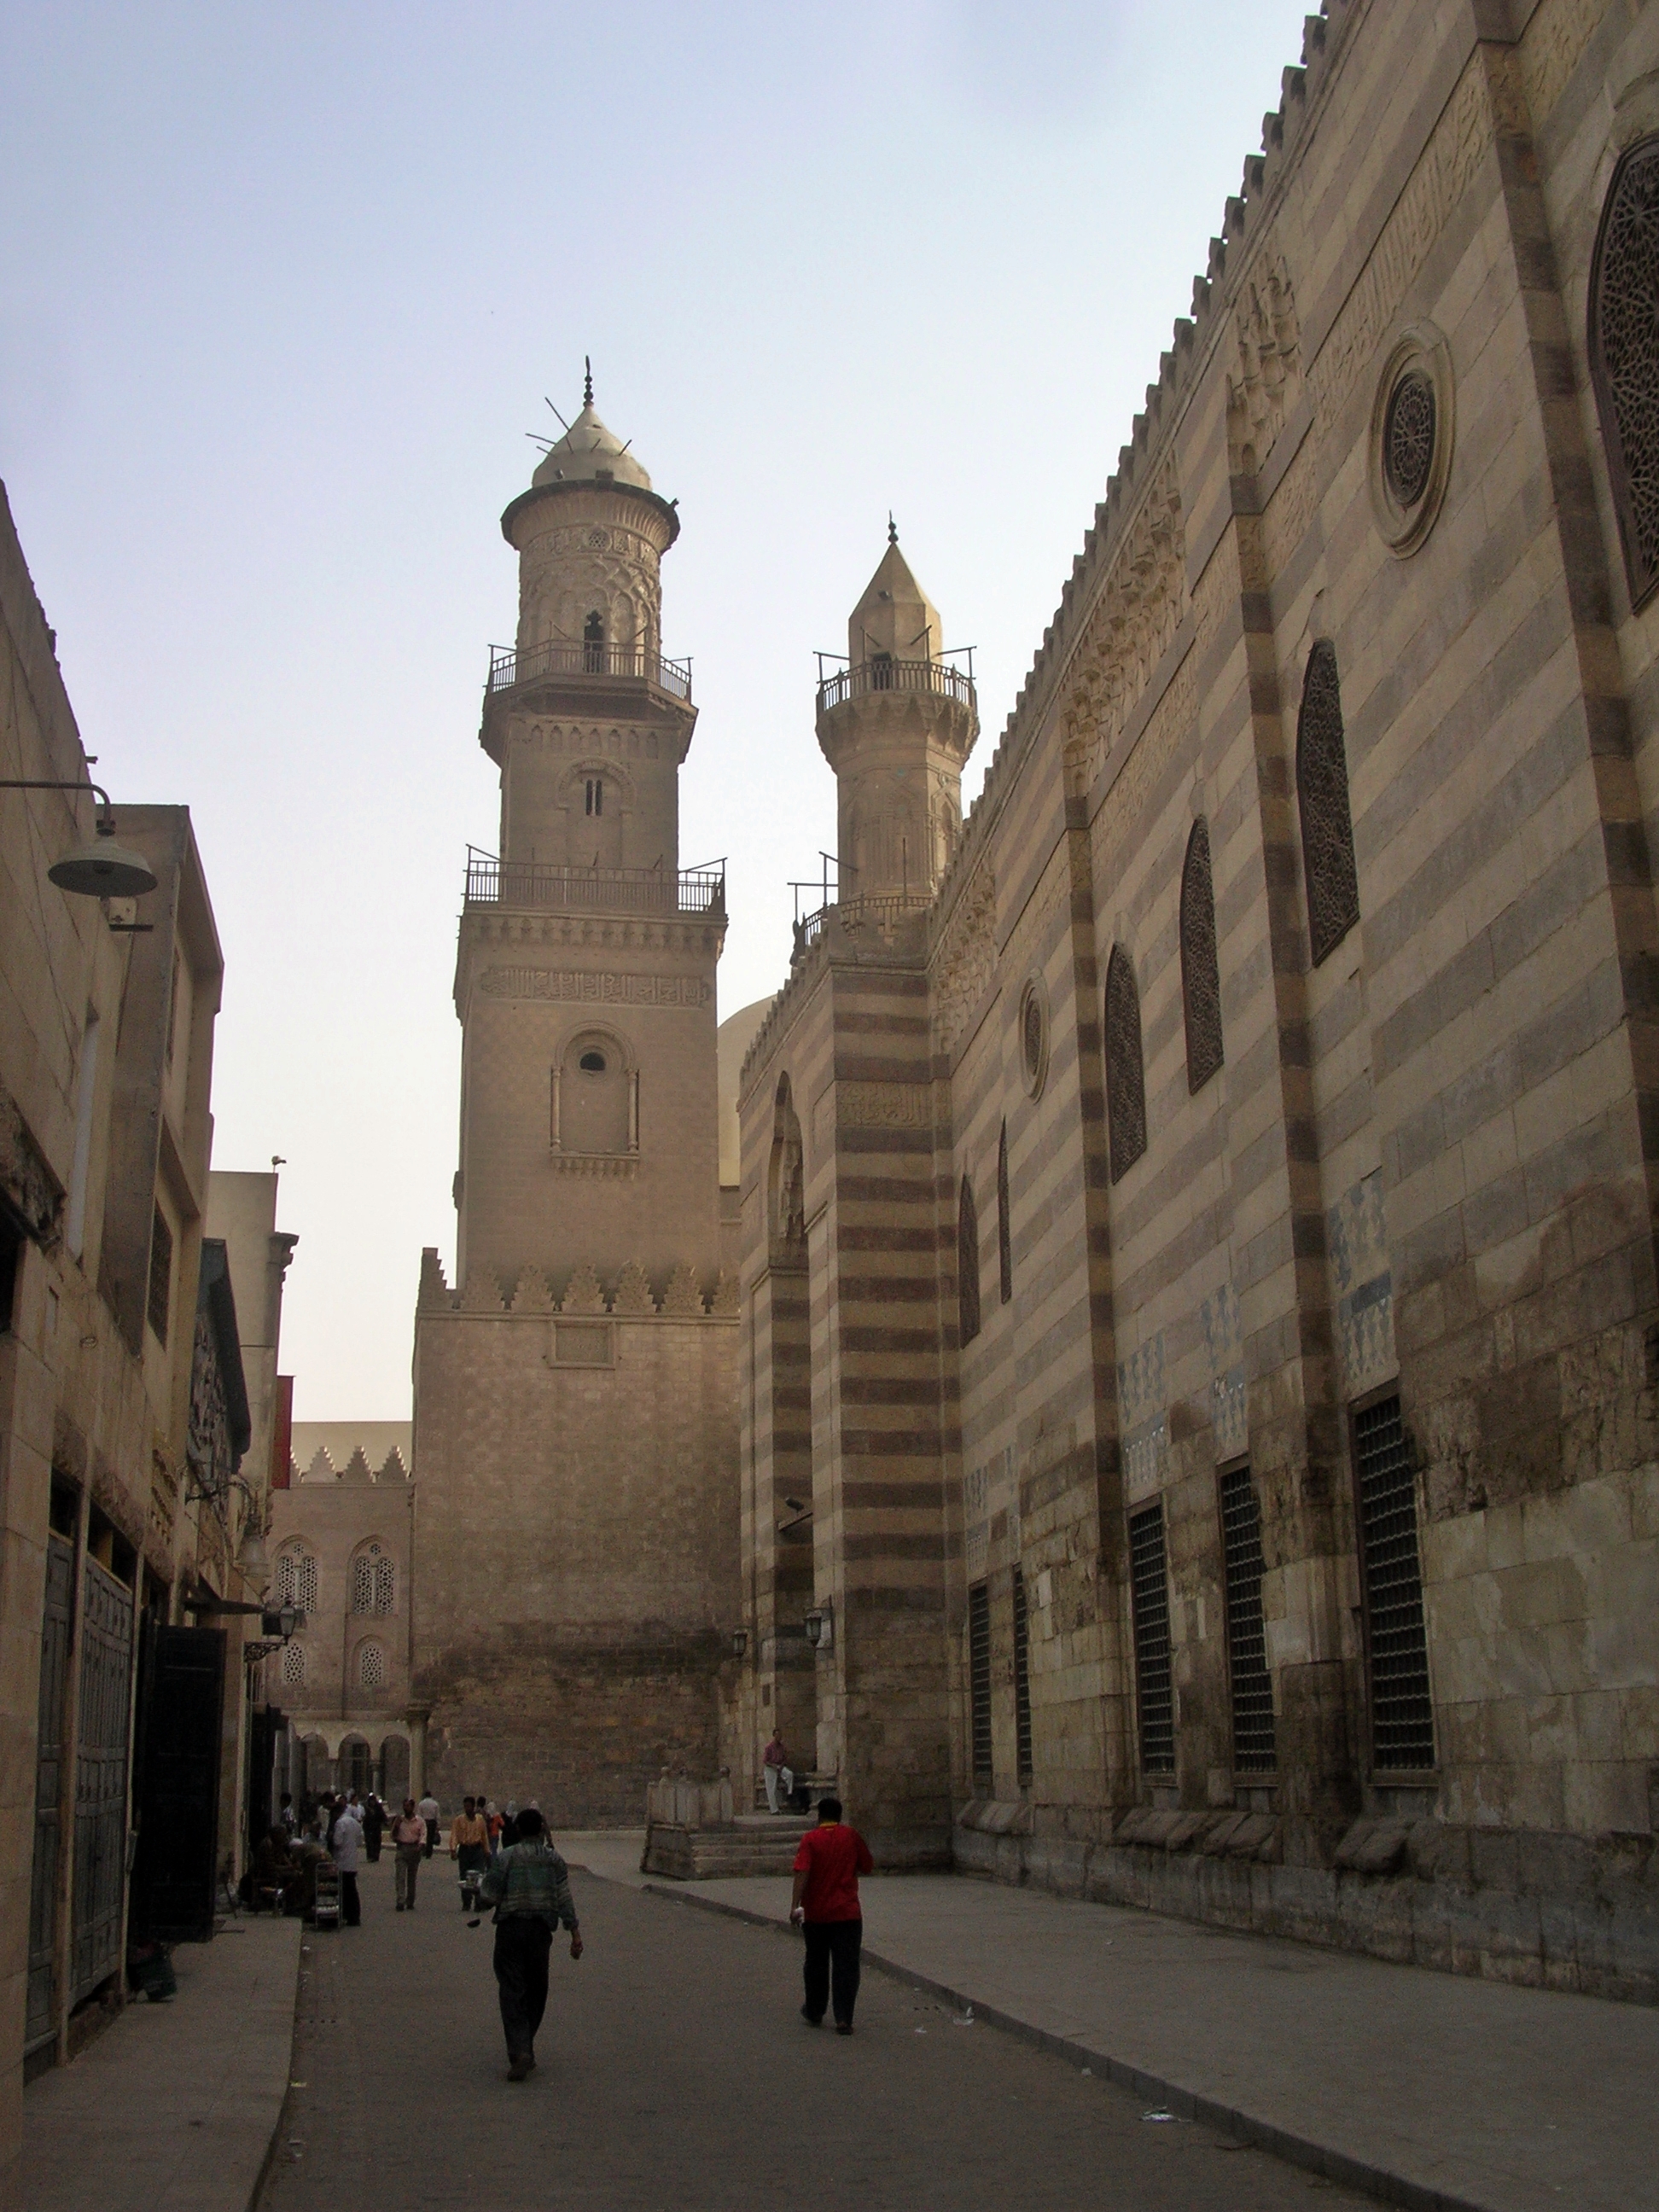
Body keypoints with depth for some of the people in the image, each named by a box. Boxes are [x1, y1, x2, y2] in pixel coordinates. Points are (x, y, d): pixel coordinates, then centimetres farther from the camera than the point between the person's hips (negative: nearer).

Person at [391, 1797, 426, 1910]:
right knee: (401, 1876, -12)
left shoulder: (420, 1821, 5)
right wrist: (396, 1826, -6)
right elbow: (393, 1837, 11)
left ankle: (410, 1902, 17)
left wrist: (420, 1846, -19)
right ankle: (400, 1902, -16)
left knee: (412, 1878, 7)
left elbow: (423, 1835, -1)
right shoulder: (399, 1820, 9)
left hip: (414, 1849, 0)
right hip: (401, 1849, 0)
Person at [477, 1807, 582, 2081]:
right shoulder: (553, 1860, 2)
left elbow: (488, 1897, -6)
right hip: (541, 1928, 2)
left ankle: (519, 2051, -17)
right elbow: (565, 1899, -1)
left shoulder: (505, 1858, -4)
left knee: (512, 1990, -3)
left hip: (510, 1927, -2)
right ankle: (525, 2047, 23)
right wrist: (575, 1933, 1)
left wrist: (481, 1885, 16)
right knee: (536, 1990, 16)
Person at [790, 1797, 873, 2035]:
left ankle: (814, 2013, 28)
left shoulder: (810, 1839, -6)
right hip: (848, 1913, 0)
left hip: (816, 1914, 0)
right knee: (846, 1967, 1)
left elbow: (802, 1872, -17)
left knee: (816, 1965, 16)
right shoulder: (852, 1837, -1)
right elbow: (867, 1867, 9)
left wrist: (796, 1905, -20)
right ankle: (843, 2019, -7)